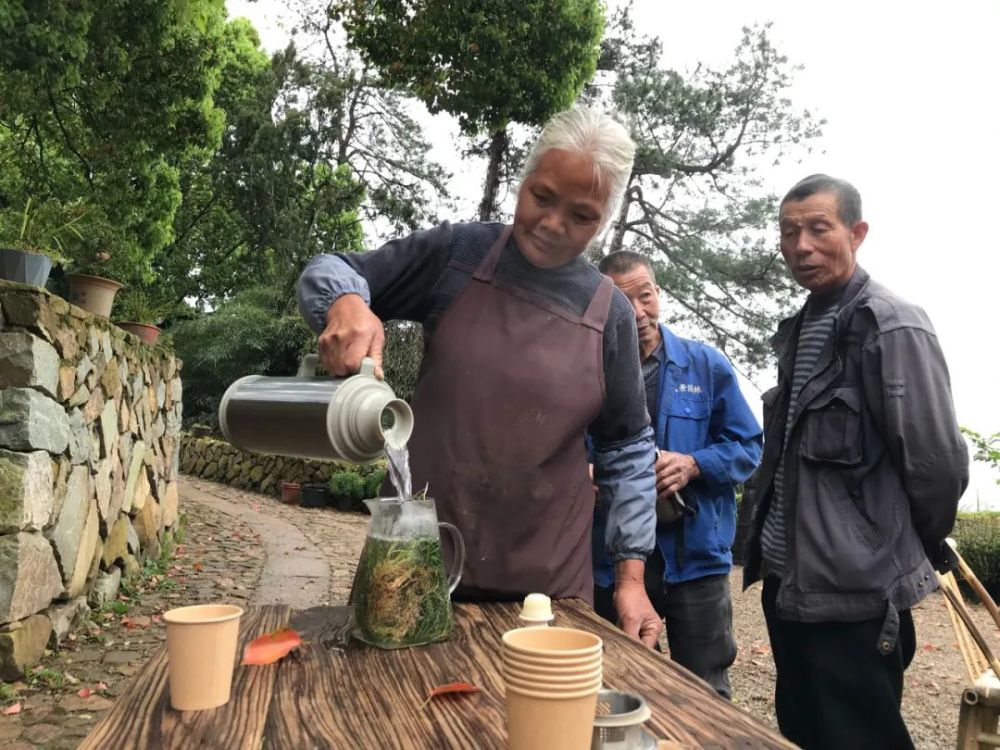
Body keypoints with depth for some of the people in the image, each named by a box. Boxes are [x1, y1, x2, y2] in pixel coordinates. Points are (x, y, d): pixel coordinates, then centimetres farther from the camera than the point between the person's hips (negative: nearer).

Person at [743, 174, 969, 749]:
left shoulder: (893, 328, -15)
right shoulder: (798, 331, 10)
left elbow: (939, 464, -15)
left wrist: (914, 550, -1)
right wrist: (771, 547, 15)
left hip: (856, 596, -8)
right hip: (789, 583, 8)